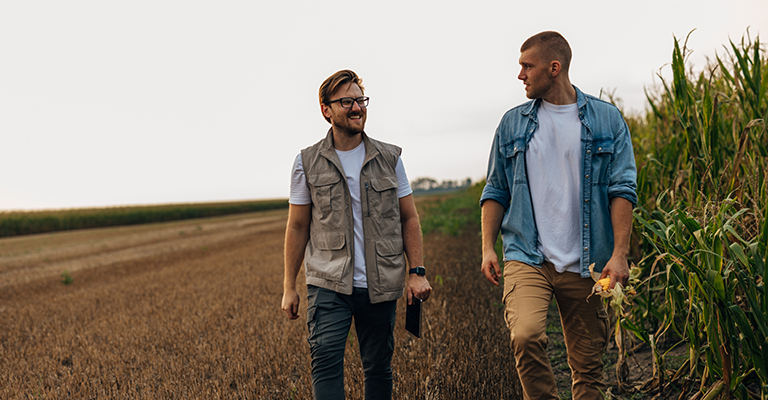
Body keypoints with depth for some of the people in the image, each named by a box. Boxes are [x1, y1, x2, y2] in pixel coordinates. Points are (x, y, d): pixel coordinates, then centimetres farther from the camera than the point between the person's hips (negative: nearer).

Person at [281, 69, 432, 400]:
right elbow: (297, 227, 7)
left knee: (378, 367, 10)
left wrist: (417, 272, -2)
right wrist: (289, 286, 5)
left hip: (380, 285, 2)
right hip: (328, 284, -1)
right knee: (326, 359, -16)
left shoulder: (389, 158, 7)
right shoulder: (308, 162, 3)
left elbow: (409, 218, 9)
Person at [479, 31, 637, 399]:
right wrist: (487, 247, 2)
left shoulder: (607, 120, 5)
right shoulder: (513, 123, 10)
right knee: (526, 335, -23)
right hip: (527, 256, 0)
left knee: (588, 363, 6)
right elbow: (496, 191, 13)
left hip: (585, 264, 0)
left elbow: (623, 189, 0)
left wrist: (620, 253, -9)